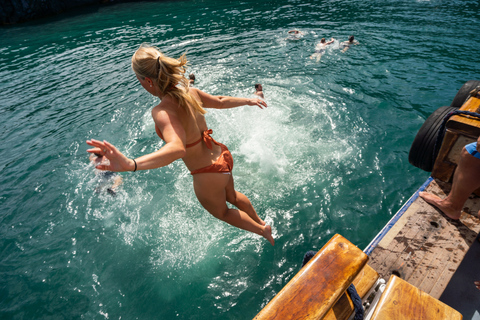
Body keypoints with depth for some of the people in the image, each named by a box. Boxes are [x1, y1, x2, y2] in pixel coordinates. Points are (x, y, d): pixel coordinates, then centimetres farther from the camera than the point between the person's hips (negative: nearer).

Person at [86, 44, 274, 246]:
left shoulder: (162, 112, -30)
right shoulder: (190, 92, -7)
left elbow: (177, 148, -48)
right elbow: (221, 102, 6)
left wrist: (131, 165, -62)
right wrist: (248, 101, 24)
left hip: (208, 176, -7)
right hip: (223, 157, 7)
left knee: (221, 212, 28)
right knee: (232, 196, 38)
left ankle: (263, 230, 49)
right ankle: (260, 221, 64)